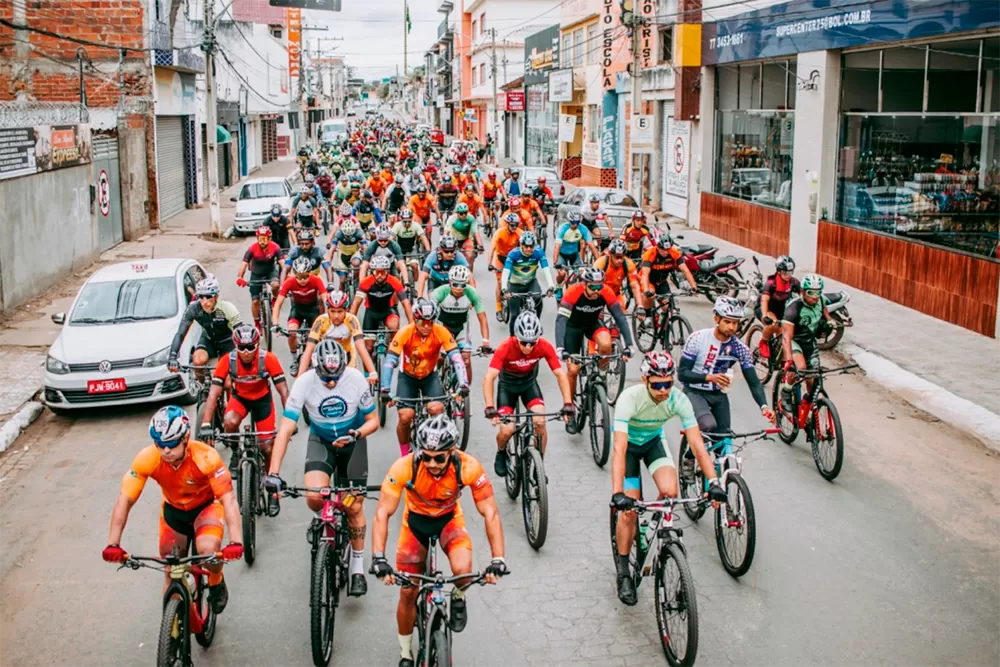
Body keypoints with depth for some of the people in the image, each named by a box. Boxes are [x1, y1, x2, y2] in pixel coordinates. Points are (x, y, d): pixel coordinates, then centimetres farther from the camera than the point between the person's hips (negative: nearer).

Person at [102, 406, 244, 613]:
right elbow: (125, 500, -26)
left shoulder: (206, 457, -35)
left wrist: (236, 542, -52)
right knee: (171, 572, 4)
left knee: (208, 549, -30)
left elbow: (228, 499, -39)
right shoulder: (147, 459, -28)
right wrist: (113, 544, -37)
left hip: (206, 506, -3)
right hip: (173, 509, 3)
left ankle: (216, 584, 3)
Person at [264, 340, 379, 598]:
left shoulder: (356, 379, -23)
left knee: (354, 507, 1)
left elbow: (373, 420, -10)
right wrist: (273, 473, -34)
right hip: (321, 441, 0)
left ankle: (357, 567, 20)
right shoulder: (305, 383, -24)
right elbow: (285, 430, -25)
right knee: (314, 496, -25)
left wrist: (356, 435, -32)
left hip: (352, 441, 0)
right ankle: (321, 518, 13)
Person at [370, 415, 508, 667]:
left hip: (449, 519, 0)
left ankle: (458, 599, 7)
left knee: (463, 569, -29)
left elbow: (490, 513, -26)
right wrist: (378, 559, -42)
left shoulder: (469, 467, -32)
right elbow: (382, 514, -31)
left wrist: (498, 560, -35)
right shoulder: (405, 467, -33)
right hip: (416, 521, 1)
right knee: (408, 593, 2)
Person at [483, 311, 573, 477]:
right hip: (507, 385, -2)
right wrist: (490, 408, -49)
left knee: (540, 422, -20)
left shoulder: (544, 346, -26)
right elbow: (489, 378, -38)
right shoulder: (505, 348, -33)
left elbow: (560, 374, -24)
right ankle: (501, 454, 20)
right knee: (506, 430, -16)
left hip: (529, 383, 2)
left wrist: (568, 404, -35)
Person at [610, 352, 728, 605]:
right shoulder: (629, 398, -36)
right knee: (629, 510, -10)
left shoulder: (679, 400, -28)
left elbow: (697, 445, -26)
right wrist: (617, 494, -51)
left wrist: (714, 482, -38)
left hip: (654, 440, 2)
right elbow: (619, 449, -42)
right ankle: (624, 572, 9)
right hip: (629, 444, -2)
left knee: (670, 492, -24)